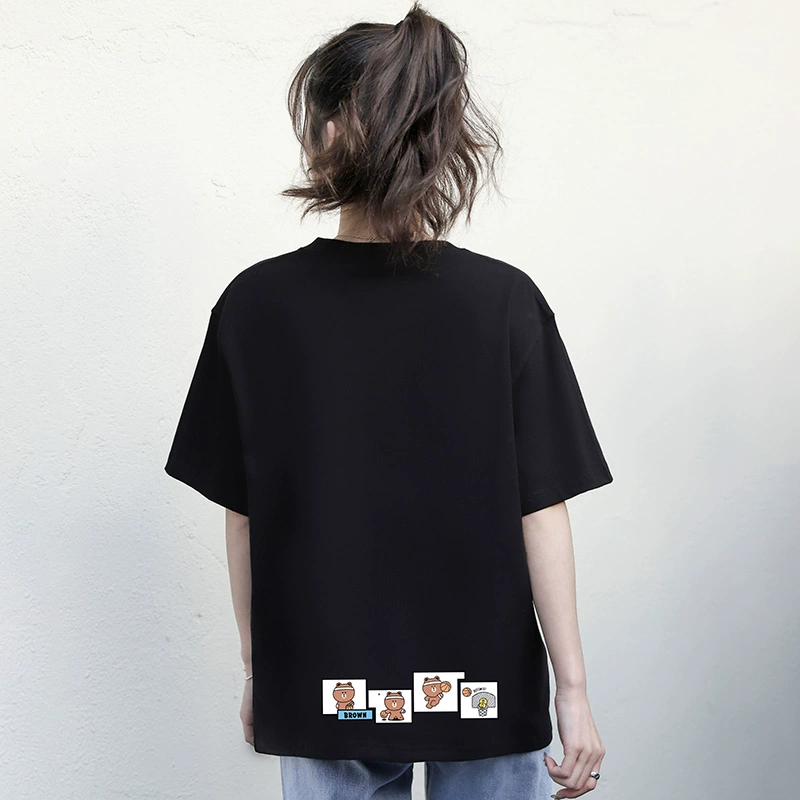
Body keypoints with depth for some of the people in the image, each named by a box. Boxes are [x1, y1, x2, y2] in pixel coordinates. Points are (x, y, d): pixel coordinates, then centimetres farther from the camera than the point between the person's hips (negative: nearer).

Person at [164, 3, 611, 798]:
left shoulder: (253, 306, -9)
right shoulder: (506, 302, -11)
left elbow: (241, 515, -3)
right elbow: (541, 511, -11)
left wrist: (257, 668, 10)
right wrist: (572, 686, -3)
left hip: (323, 693, 1)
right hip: (488, 689, 0)